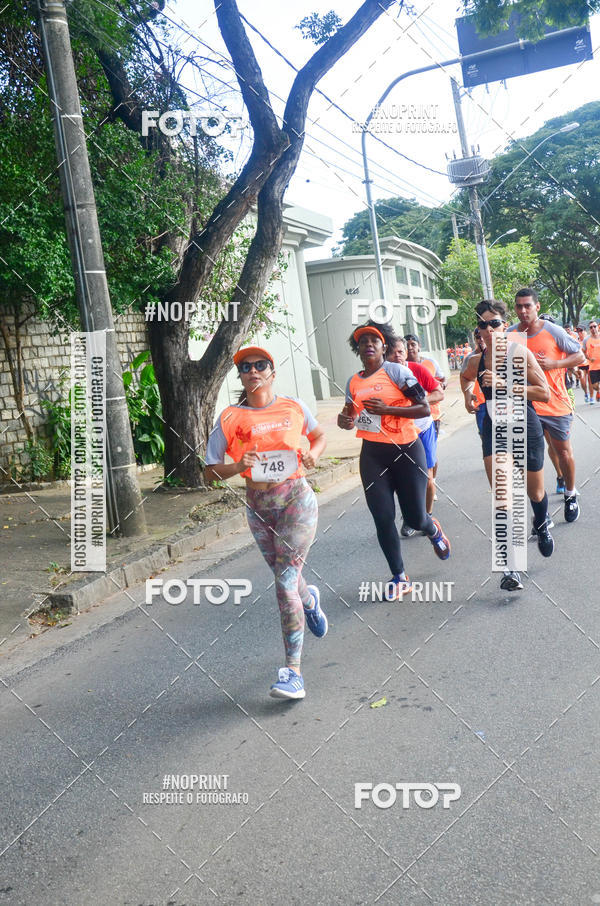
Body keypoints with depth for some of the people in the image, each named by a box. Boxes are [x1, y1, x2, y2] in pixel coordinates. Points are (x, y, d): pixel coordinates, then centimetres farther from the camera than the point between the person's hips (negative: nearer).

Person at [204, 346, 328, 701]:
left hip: (296, 498, -2)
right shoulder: (230, 418, -2)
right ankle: (310, 598, 55)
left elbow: (319, 435, 20)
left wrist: (313, 454, -2)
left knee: (286, 581, -11)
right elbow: (211, 472, -1)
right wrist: (239, 466, -20)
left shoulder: (294, 408, 1)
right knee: (286, 578, 17)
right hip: (258, 505, 2)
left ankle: (293, 671, -6)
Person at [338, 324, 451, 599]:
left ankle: (433, 530, 39)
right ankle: (399, 577, 15)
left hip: (406, 450, -4)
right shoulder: (353, 382, 8)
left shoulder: (396, 371, -6)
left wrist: (387, 409, -19)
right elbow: (351, 417, 22)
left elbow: (425, 409, -11)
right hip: (373, 454, 4)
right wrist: (344, 420, -2)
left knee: (415, 518, 0)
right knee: (383, 519, -1)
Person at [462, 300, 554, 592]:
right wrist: (469, 392, 10)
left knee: (535, 493, 14)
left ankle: (542, 525, 51)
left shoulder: (520, 354, -11)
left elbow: (545, 393, -17)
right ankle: (509, 566, -5)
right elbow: (467, 377, 27)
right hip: (494, 432, 2)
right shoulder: (476, 361, 1)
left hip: (526, 429, -2)